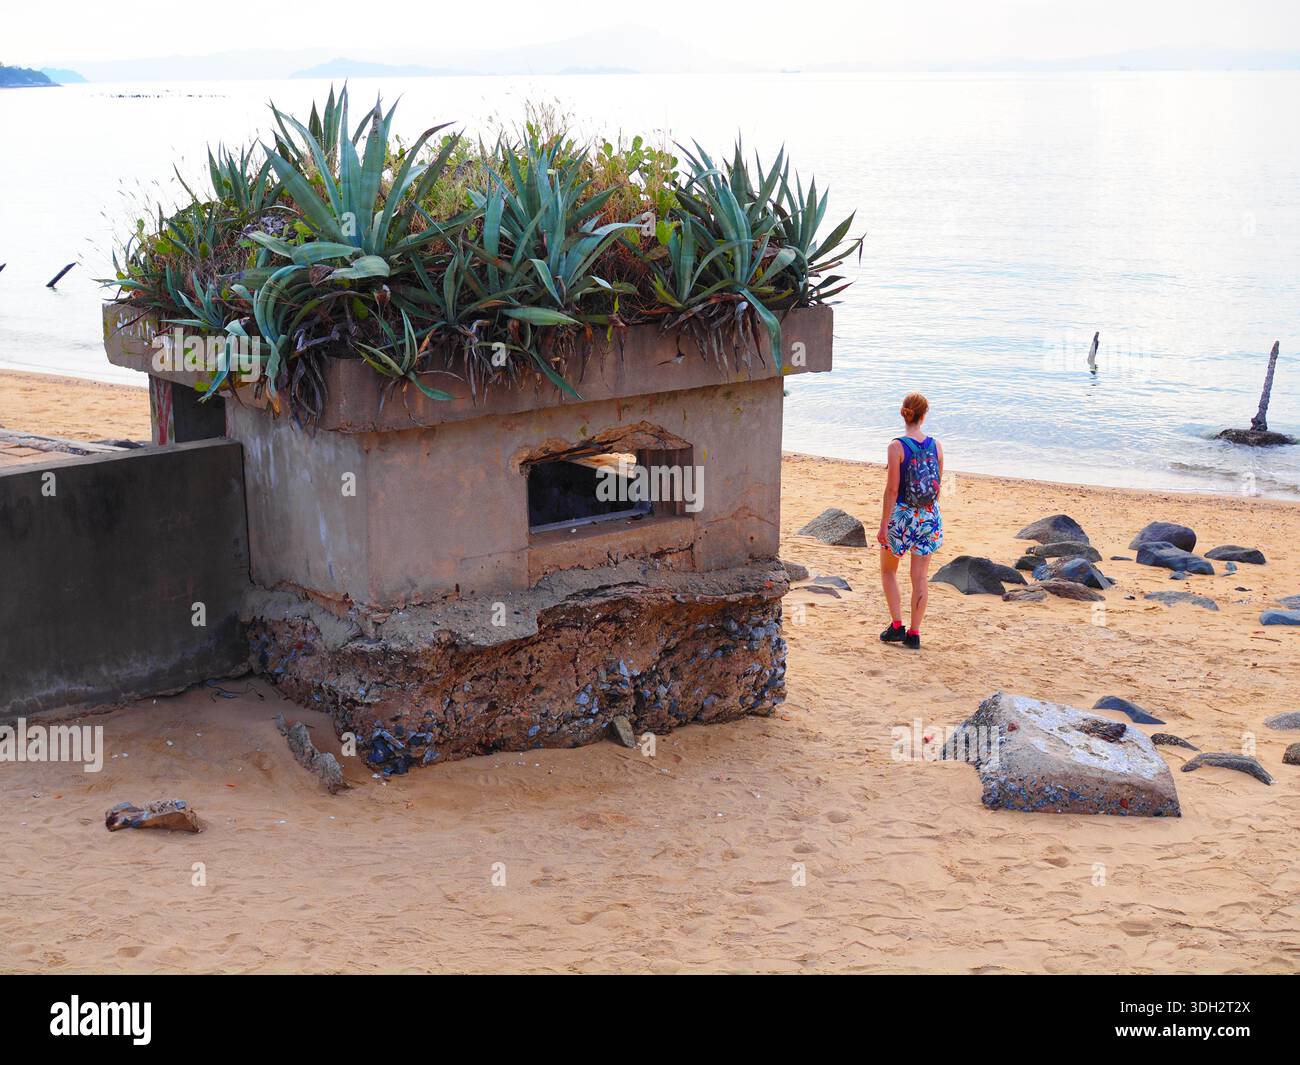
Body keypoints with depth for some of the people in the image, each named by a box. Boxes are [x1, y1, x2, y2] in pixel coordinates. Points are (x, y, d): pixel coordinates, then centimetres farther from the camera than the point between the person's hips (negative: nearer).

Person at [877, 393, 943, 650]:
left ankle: (897, 626, 10)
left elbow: (892, 489, -14)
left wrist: (883, 524, -9)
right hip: (929, 516, 4)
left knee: (888, 571, 16)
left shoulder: (897, 446, -14)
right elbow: (938, 485, 7)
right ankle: (914, 634, 11)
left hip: (902, 515, -4)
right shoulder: (935, 446, -1)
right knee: (921, 577, 8)